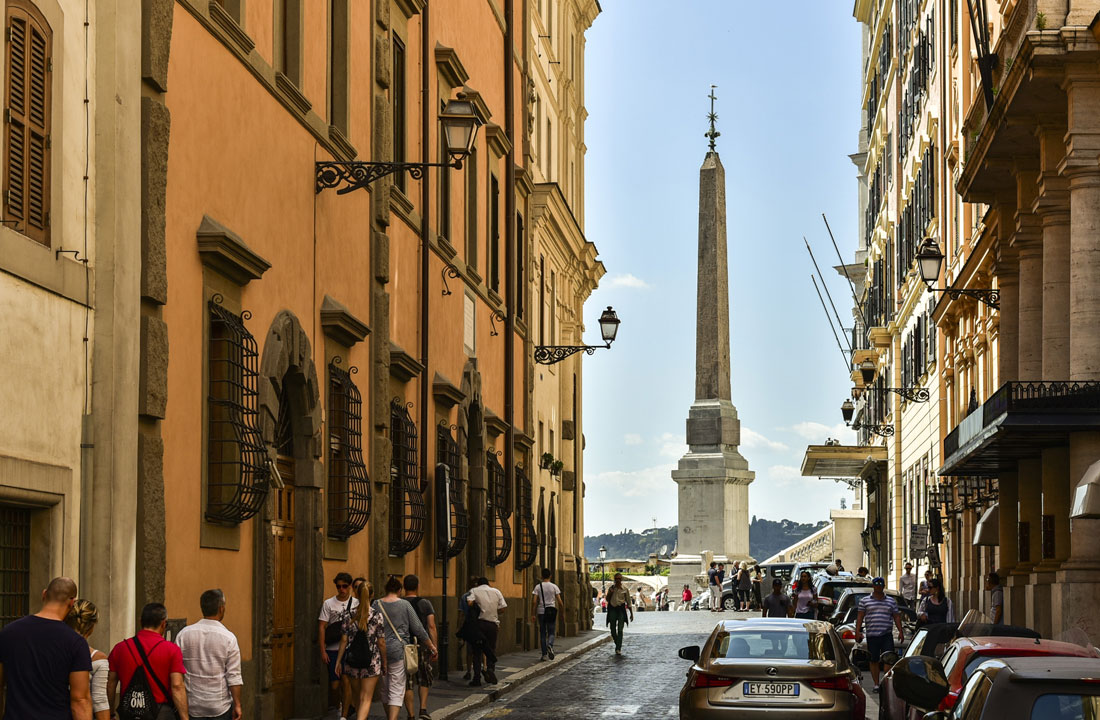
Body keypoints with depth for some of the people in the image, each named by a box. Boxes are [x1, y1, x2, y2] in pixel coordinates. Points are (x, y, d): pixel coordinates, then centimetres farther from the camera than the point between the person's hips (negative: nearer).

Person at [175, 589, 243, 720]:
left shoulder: (183, 634, -2)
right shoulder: (228, 638, -8)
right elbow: (234, 677, -9)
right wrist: (237, 705, -2)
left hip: (191, 706, 2)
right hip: (221, 707, -2)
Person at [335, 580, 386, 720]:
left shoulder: (350, 616, -2)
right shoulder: (377, 616, -9)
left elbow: (344, 640, -1)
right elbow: (381, 643, -5)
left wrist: (338, 661, 6)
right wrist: (384, 662, 6)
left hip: (352, 661, 3)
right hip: (372, 662, -3)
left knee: (358, 696, 21)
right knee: (366, 698, -2)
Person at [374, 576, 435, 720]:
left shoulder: (376, 604, 3)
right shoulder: (404, 604, -3)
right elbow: (418, 629, -1)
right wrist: (432, 646, 8)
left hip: (380, 649, 3)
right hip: (398, 649, -3)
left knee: (385, 689, 17)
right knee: (397, 691, -5)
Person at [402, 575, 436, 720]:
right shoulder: (425, 603, -1)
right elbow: (431, 626, -6)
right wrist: (435, 647, -4)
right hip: (422, 645, 0)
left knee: (407, 682, 5)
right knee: (424, 680, 17)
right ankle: (423, 708, 3)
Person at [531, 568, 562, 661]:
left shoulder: (538, 587, -1)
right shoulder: (554, 587, -1)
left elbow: (534, 602, -7)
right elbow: (559, 601, -4)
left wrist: (533, 614, -2)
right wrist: (560, 611, 11)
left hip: (541, 612, 0)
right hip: (552, 611, 0)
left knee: (543, 633, 8)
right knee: (551, 632, 8)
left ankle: (544, 654, 7)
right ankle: (550, 645, -23)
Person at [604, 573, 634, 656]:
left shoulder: (624, 589, 2)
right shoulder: (611, 588, 7)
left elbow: (628, 602, 6)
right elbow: (607, 599, 7)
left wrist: (631, 613, 5)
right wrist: (610, 592, -10)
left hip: (621, 609, -2)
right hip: (612, 609, 2)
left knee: (620, 630, -8)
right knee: (613, 630, 4)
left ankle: (618, 649, -7)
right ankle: (618, 645, 26)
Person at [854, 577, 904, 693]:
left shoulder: (891, 601, 12)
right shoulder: (864, 600, 8)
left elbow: (896, 617, 14)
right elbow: (860, 617, 6)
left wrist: (900, 631, 4)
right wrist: (857, 631, -3)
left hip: (887, 635, 0)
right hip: (872, 635, 0)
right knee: (874, 661, 4)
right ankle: (876, 684, 10)